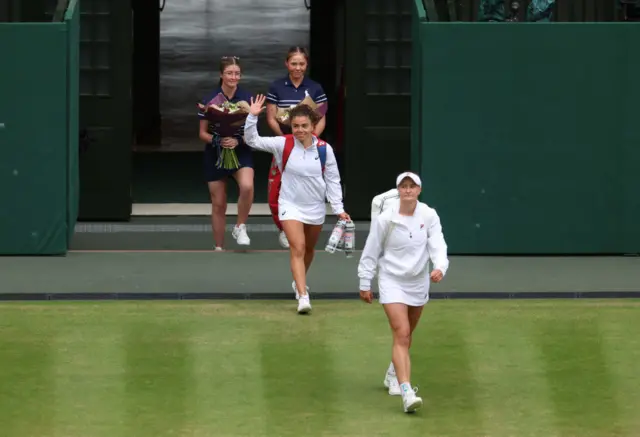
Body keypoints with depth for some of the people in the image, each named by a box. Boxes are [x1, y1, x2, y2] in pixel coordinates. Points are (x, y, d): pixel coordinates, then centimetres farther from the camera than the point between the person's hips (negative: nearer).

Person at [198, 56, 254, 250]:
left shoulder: (247, 98, -3)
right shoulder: (210, 100, -4)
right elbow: (203, 133, 0)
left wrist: (238, 141, -19)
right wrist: (217, 140, -20)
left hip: (241, 152, -1)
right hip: (215, 155, 1)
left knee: (247, 186, -30)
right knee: (218, 204, 5)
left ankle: (240, 227, -9)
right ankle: (219, 248, 19)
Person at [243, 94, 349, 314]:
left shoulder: (324, 149, -10)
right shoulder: (283, 144, -13)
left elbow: (333, 181, -2)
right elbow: (253, 140, -14)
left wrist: (338, 209, -5)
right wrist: (252, 117, -28)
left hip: (315, 207, 3)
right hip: (290, 206, -3)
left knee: (308, 249, 21)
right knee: (297, 248, -16)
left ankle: (299, 282, 47)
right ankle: (303, 296, -22)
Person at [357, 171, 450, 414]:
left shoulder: (429, 216, -6)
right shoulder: (385, 219, -12)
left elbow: (438, 245, -14)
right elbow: (370, 253, -3)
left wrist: (440, 267, -34)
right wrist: (365, 284, 0)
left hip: (418, 282, 4)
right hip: (392, 282, -4)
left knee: (406, 335, 19)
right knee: (401, 334, -17)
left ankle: (393, 375, 45)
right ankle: (406, 392, -27)